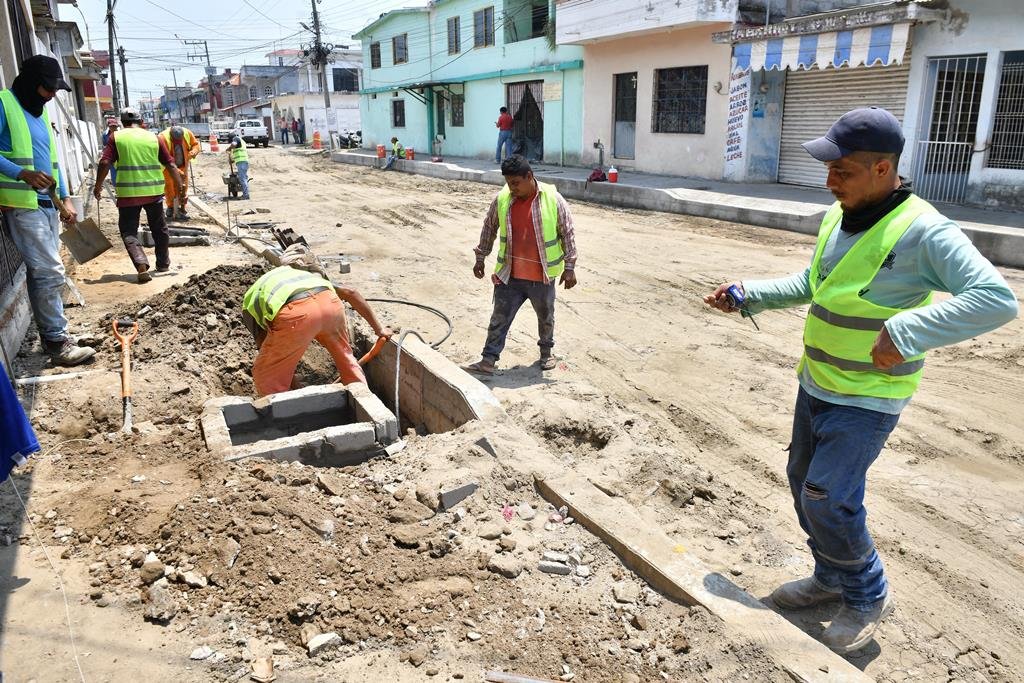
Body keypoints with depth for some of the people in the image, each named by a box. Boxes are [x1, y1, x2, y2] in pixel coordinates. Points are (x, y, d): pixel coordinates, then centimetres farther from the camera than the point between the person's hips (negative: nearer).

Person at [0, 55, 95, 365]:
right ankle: (57, 341, -6)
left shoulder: (40, 111, 19)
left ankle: (51, 333, 17)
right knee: (50, 272, -11)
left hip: (47, 203, 8)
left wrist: (65, 198, 16)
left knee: (44, 272, 11)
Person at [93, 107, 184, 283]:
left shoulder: (116, 137, 0)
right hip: (154, 191, 2)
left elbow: (105, 163, -6)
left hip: (128, 193, -2)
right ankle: (163, 264, 30)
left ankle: (142, 266, -15)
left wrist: (98, 186, 4)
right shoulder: (154, 137, 5)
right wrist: (179, 185, 10)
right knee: (159, 228, 19)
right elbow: (170, 164, 2)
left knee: (129, 231, 4)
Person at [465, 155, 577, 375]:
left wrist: (569, 267, -7)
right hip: (509, 275, 1)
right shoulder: (502, 199, -4)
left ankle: (546, 352, 39)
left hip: (542, 276, -1)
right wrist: (480, 258, 13)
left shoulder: (553, 199, -11)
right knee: (500, 317, 1)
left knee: (545, 316, 17)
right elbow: (489, 228, 10)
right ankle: (488, 360, 6)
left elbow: (568, 233, -5)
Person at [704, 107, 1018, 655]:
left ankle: (868, 596, 19)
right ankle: (832, 577, 38)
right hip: (816, 383, 8)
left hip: (867, 398, -8)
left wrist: (905, 332, -41)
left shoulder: (924, 231, -22)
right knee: (804, 482, 17)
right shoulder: (837, 218, 3)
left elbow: (997, 299, -31)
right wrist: (748, 295, 6)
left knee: (827, 498, -8)